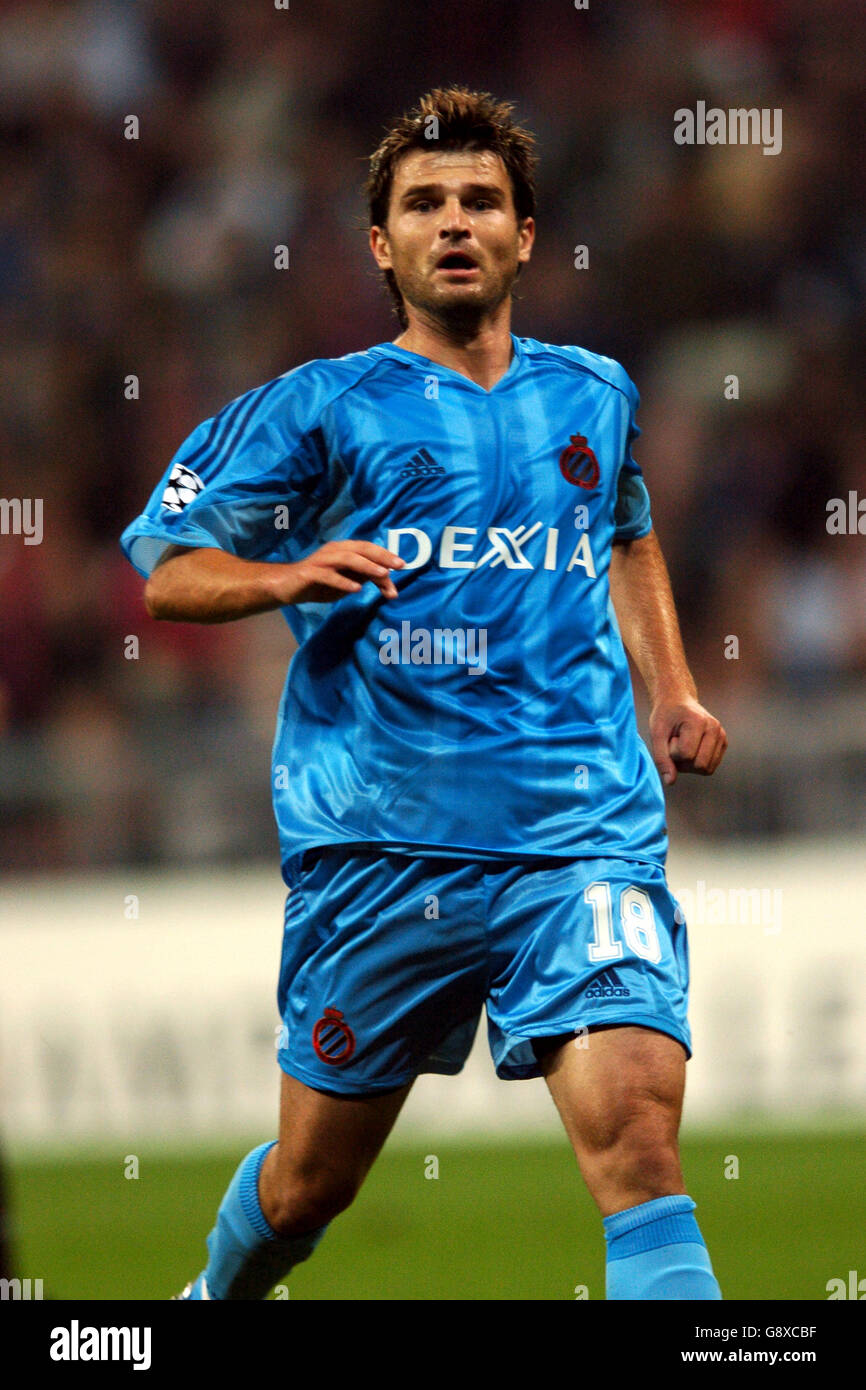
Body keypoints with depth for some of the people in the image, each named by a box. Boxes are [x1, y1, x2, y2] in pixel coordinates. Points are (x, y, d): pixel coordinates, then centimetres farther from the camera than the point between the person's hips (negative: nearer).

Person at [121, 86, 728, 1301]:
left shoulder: (594, 395, 13)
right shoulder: (322, 408, 2)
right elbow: (165, 570, 3)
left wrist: (670, 688, 20)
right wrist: (292, 574, -17)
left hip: (582, 835, 1)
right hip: (377, 846, -1)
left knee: (638, 1138, -21)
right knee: (312, 1182, 12)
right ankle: (217, 1301, 43)